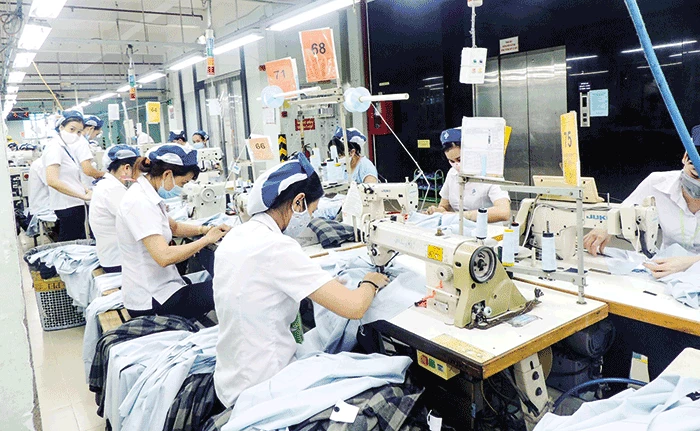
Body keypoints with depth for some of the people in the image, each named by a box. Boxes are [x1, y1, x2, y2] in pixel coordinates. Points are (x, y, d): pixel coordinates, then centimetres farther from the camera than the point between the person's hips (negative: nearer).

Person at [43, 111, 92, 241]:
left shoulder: (68, 147, 13)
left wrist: (87, 191, 4)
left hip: (76, 205, 9)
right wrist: (84, 196, -23)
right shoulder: (55, 147, -13)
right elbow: (52, 181, -26)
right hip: (68, 206, -9)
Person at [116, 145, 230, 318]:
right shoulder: (140, 203, -23)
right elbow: (164, 256, -31)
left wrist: (205, 229, 4)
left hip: (159, 284, 10)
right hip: (151, 302, -10)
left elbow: (173, 227, 21)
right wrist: (207, 239, -20)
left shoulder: (146, 194, 6)